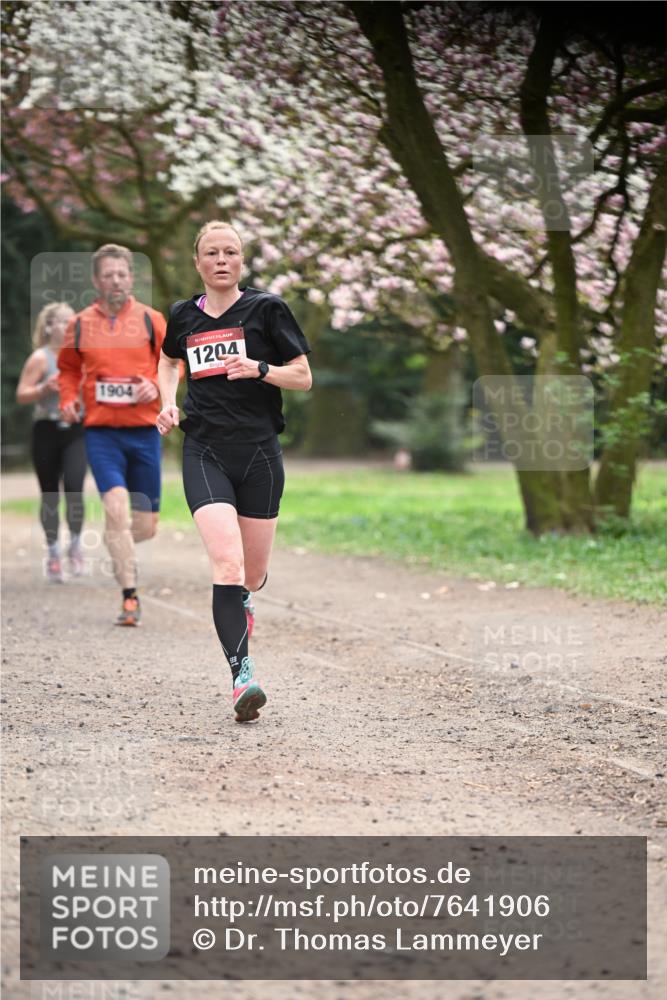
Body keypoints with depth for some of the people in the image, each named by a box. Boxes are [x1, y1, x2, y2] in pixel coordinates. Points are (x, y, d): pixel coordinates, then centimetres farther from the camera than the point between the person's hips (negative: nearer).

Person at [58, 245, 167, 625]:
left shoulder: (151, 320, 2)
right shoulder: (80, 324, 5)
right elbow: (69, 369, 20)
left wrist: (156, 385, -11)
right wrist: (68, 398, 1)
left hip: (144, 431, 1)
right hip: (101, 433, -1)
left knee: (145, 527, 4)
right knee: (116, 507, -21)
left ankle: (119, 546, 41)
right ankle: (130, 598, -15)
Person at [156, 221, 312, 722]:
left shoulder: (266, 309, 0)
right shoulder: (184, 316, 9)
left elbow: (304, 377, 2)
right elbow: (168, 361, 30)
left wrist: (260, 369, -16)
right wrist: (168, 403, 10)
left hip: (259, 454, 0)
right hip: (204, 454, 0)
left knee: (252, 574, 8)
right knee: (227, 562, -19)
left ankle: (244, 594, 48)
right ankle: (242, 676, -22)